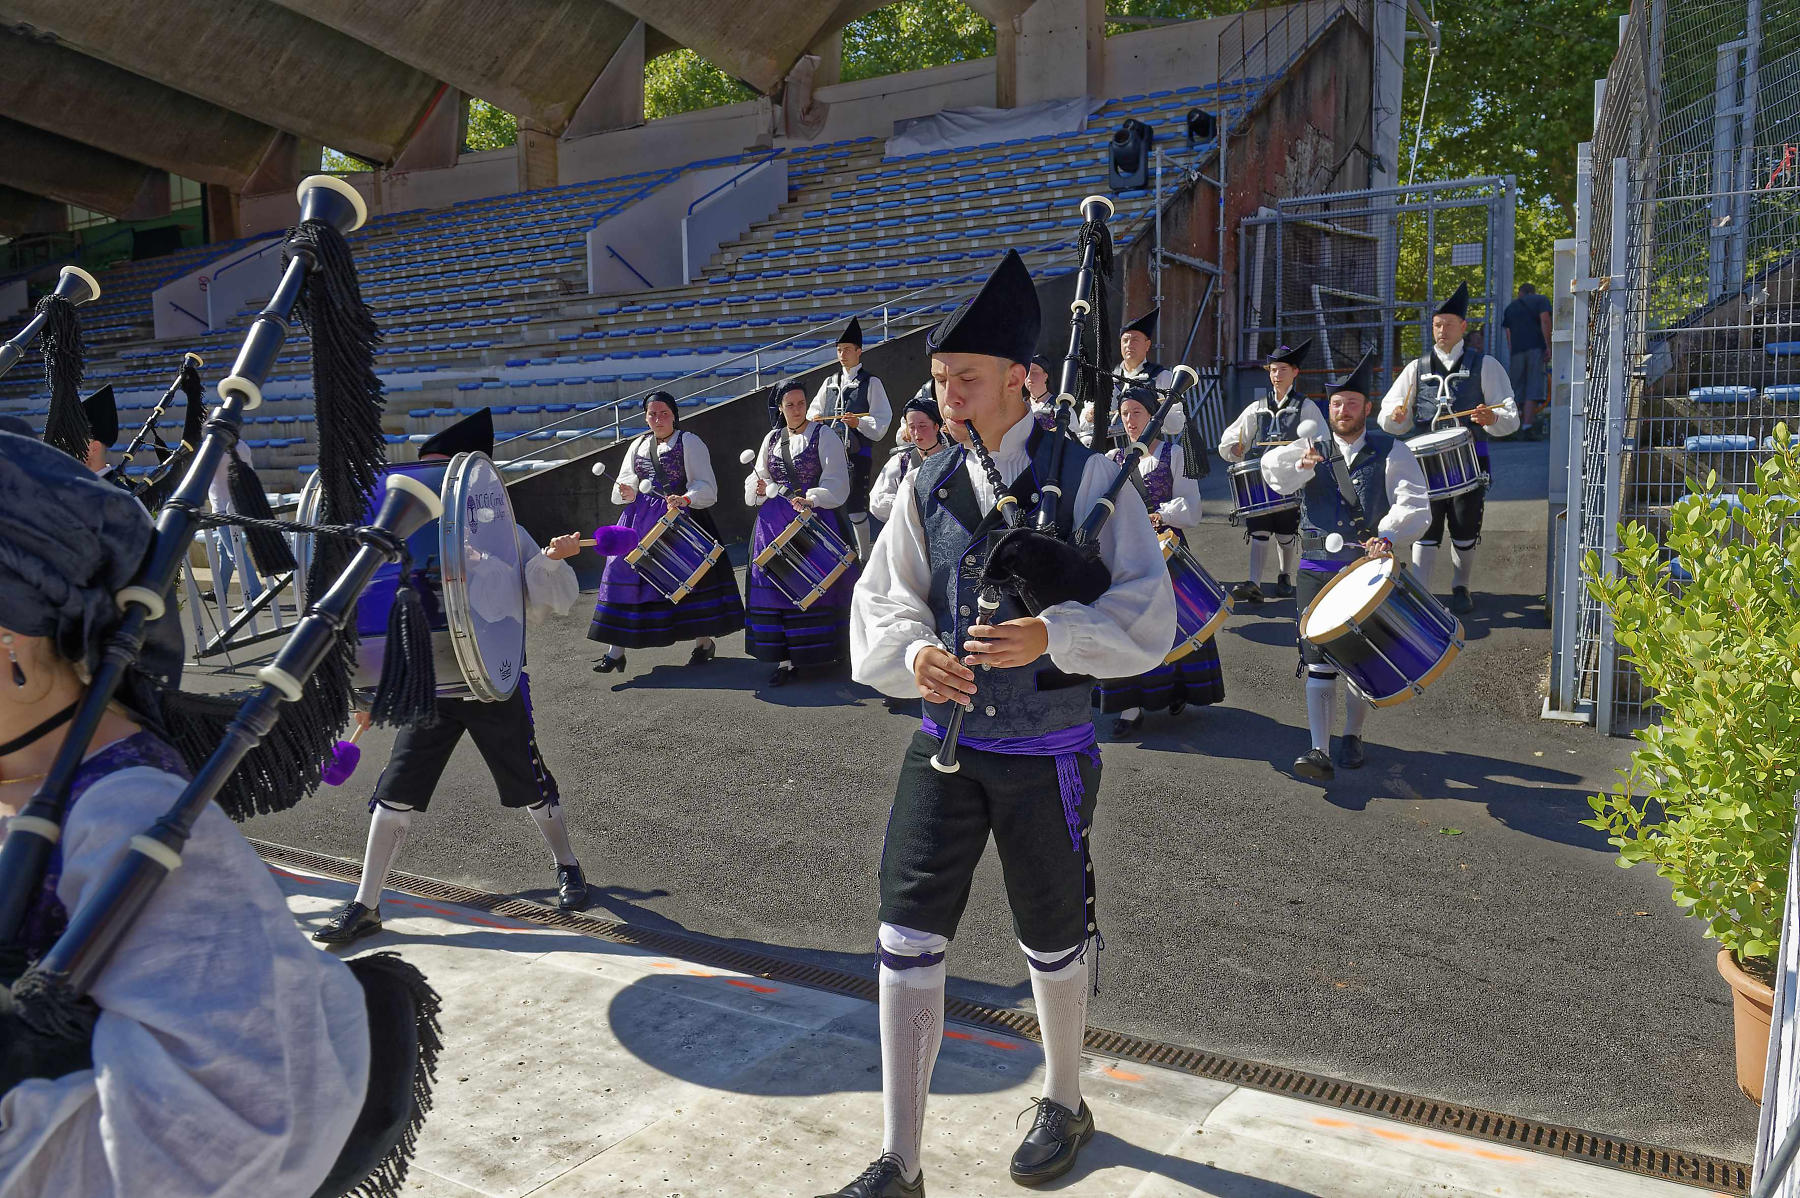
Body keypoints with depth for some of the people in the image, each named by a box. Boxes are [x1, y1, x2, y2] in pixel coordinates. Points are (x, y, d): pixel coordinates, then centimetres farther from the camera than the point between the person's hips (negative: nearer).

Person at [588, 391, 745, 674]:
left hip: (680, 514, -5)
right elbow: (624, 484, 14)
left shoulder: (689, 443, -2)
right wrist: (626, 493, -10)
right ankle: (615, 649, 3)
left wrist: (684, 499, -28)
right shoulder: (638, 446, 15)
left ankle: (704, 642, 19)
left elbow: (705, 486, -9)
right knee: (624, 574, -2)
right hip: (641, 518, 5)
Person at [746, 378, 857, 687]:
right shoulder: (772, 439, 14)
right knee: (777, 585, 0)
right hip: (775, 521, 4)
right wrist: (759, 489, -4)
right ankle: (787, 657, 5)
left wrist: (811, 499, -24)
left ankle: (823, 650, 10)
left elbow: (836, 483, -8)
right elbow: (759, 478, 19)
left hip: (814, 518, -4)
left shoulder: (823, 437, -1)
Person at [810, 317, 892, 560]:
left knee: (856, 507, -6)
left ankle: (863, 556, 6)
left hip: (857, 451, -6)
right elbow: (814, 409, 25)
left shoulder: (871, 383, 1)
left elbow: (882, 419, -5)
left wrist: (859, 422, -23)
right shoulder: (830, 382, 18)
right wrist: (814, 418, 2)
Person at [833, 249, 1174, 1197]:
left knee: (1052, 945, 15)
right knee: (907, 942, 0)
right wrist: (914, 652, -18)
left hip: (1046, 754, -3)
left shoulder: (1087, 478, -9)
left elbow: (1147, 614, -12)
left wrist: (1050, 636, -28)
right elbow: (881, 600, 4)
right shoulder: (926, 488, 3)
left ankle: (1064, 1104, 44)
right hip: (944, 742, 3)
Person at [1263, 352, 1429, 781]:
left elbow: (1415, 505, -9)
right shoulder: (1312, 450, 11)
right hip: (1317, 570, 1)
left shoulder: (1391, 452, 3)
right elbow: (1273, 468, -9)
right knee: (1318, 660, -7)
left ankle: (1352, 735, 28)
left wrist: (1388, 534, -29)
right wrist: (1300, 465, -32)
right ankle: (1320, 750, -9)